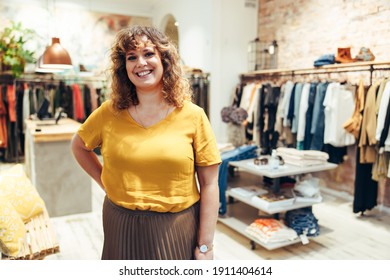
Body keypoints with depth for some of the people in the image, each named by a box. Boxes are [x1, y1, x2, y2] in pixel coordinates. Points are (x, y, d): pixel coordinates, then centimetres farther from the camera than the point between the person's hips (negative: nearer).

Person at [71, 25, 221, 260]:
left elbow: (209, 184, -8)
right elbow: (79, 146, 16)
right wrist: (104, 181, 4)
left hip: (177, 228, -1)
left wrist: (205, 247, -8)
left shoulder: (193, 116, -8)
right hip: (121, 228, 2)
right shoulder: (110, 113, -3)